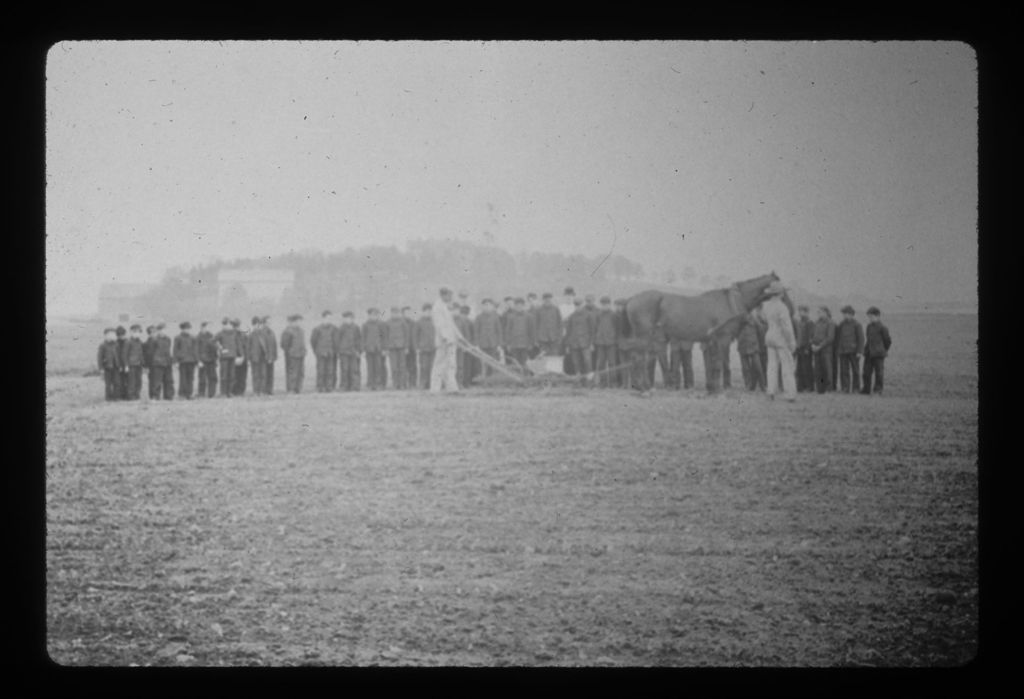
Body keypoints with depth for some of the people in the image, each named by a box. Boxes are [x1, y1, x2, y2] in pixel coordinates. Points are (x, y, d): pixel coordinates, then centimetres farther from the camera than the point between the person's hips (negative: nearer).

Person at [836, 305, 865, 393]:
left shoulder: (856, 325, -2)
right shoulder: (841, 325, 10)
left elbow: (861, 339, -4)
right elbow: (837, 338, 14)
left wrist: (859, 351, -10)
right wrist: (837, 349, 6)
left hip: (853, 352, -3)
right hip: (843, 352, 3)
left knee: (855, 371, 0)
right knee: (844, 371, -2)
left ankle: (856, 389, 5)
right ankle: (845, 388, -1)